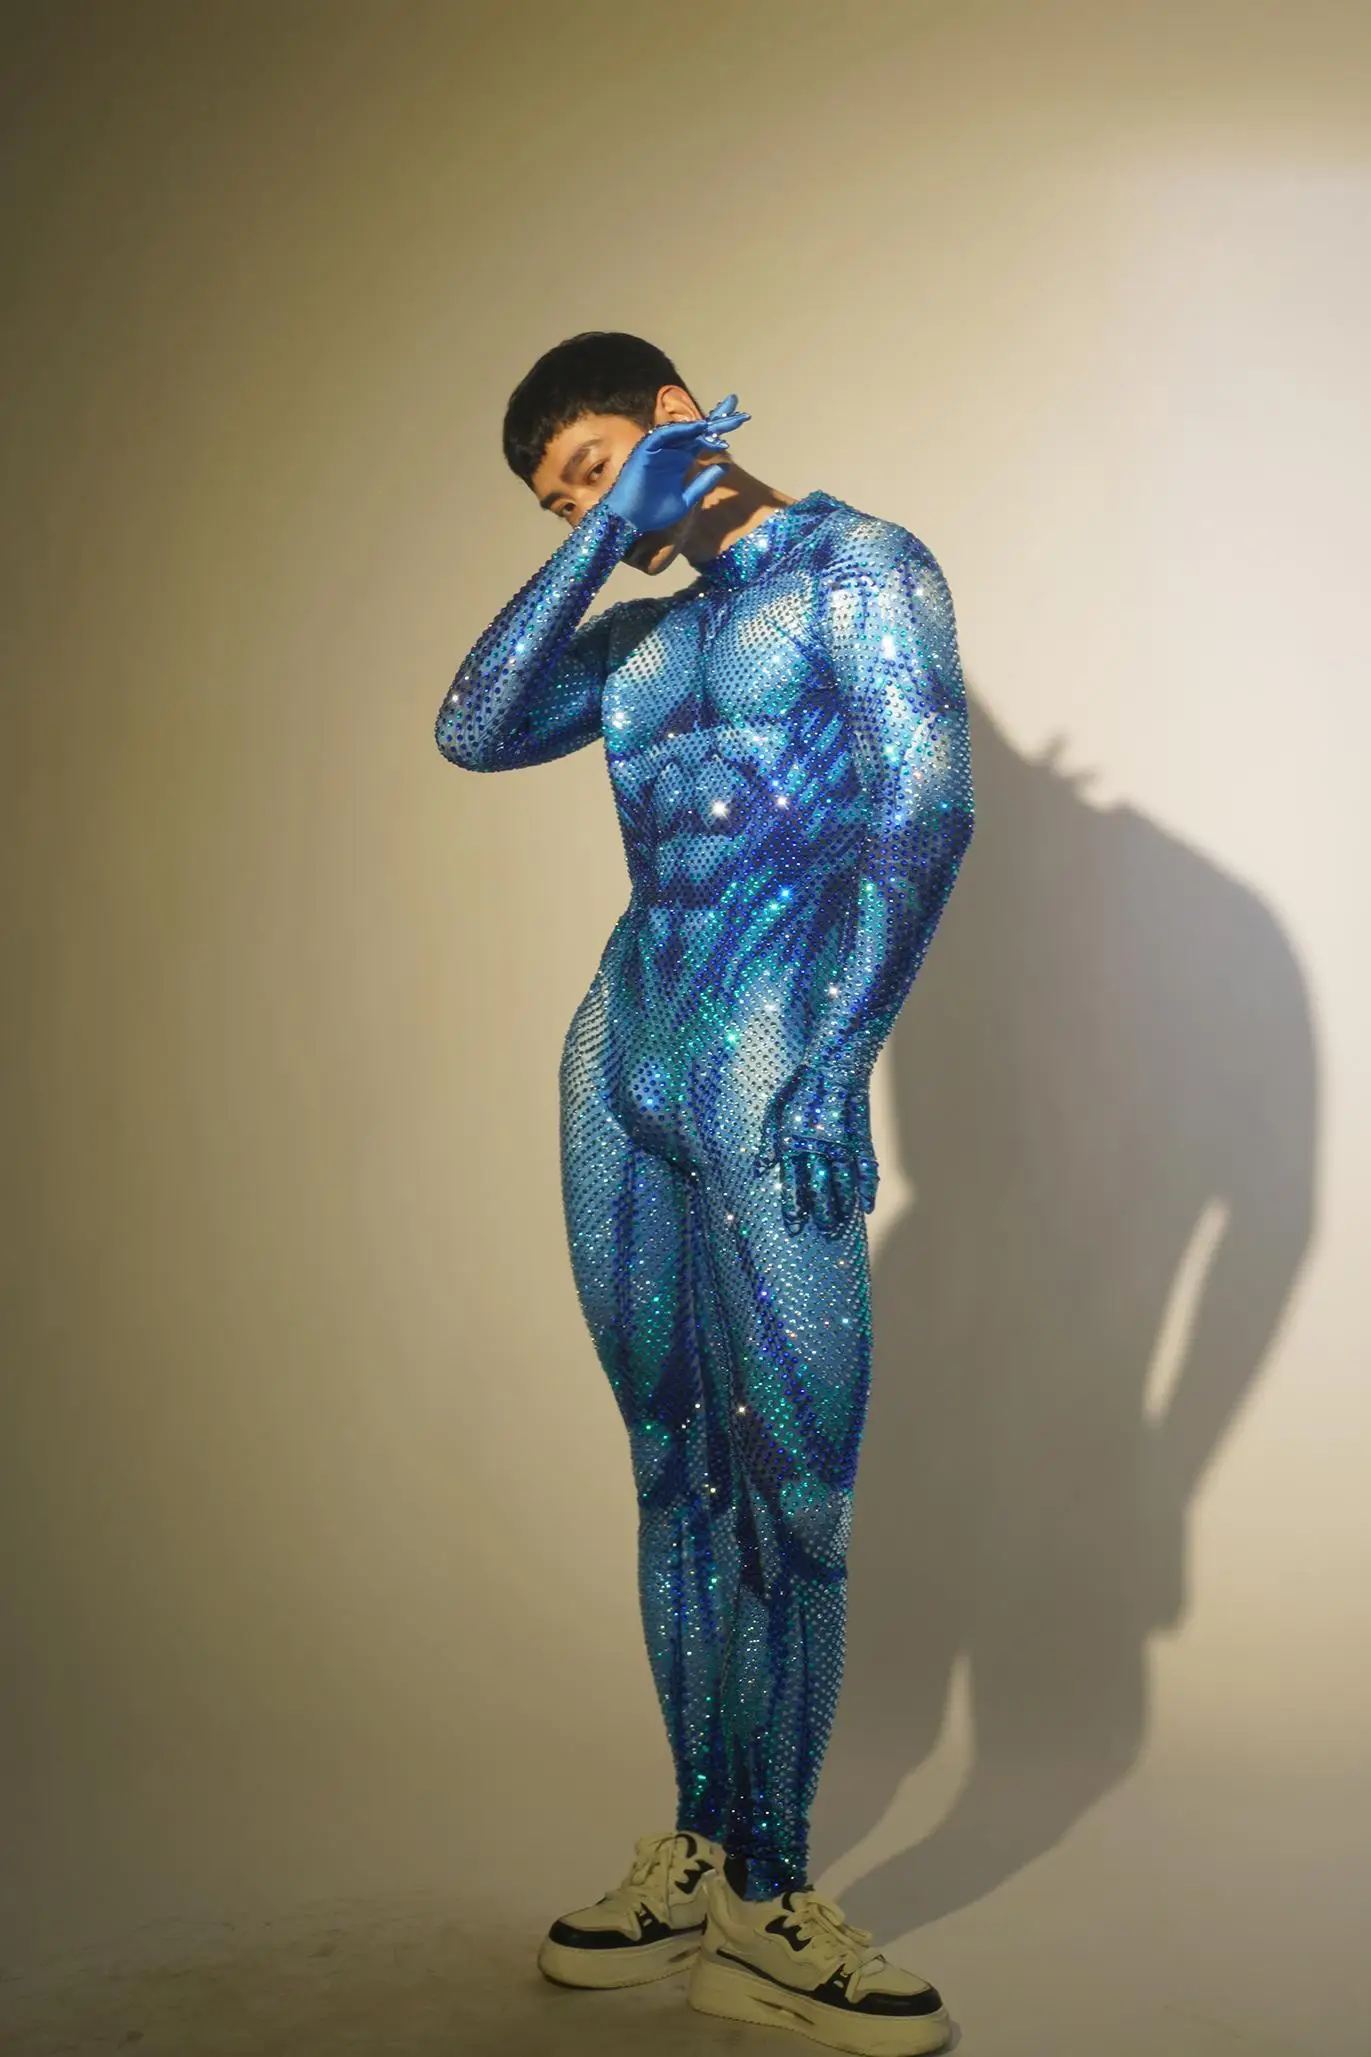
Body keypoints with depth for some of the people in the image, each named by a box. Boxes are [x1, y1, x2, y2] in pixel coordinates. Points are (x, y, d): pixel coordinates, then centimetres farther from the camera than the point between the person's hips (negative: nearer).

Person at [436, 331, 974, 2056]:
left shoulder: (859, 563, 3)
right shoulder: (641, 633, 21)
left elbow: (927, 807, -9)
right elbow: (471, 733, 7)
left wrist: (839, 1063, -16)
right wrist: (605, 539, 5)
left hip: (772, 1076, -6)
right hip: (621, 1069, 6)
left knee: (790, 1489, -3)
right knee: (679, 1470, 9)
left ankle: (765, 1900, 9)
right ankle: (698, 1853, 21)